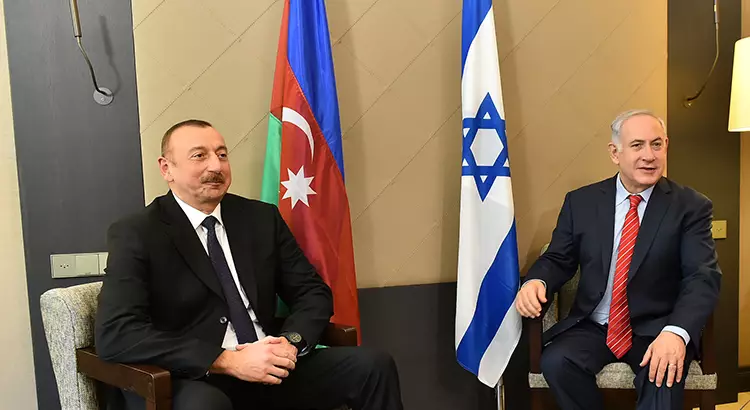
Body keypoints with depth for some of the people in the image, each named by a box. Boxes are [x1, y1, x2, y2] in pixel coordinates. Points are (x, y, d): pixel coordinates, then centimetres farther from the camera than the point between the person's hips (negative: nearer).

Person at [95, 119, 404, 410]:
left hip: (271, 369, 5)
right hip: (193, 382, -4)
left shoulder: (263, 218, 8)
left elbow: (313, 292, 10)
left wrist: (291, 341, -12)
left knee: (373, 367, -13)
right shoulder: (135, 234, -4)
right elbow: (115, 335, -15)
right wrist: (227, 361, -22)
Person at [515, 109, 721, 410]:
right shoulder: (580, 202, 5)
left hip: (655, 329, -2)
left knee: (665, 373, -33)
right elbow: (558, 259, 8)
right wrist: (536, 281, -18)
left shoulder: (691, 206, -1)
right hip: (592, 327, 2)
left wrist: (676, 332, -31)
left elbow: (703, 277, -11)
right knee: (556, 362, -26)